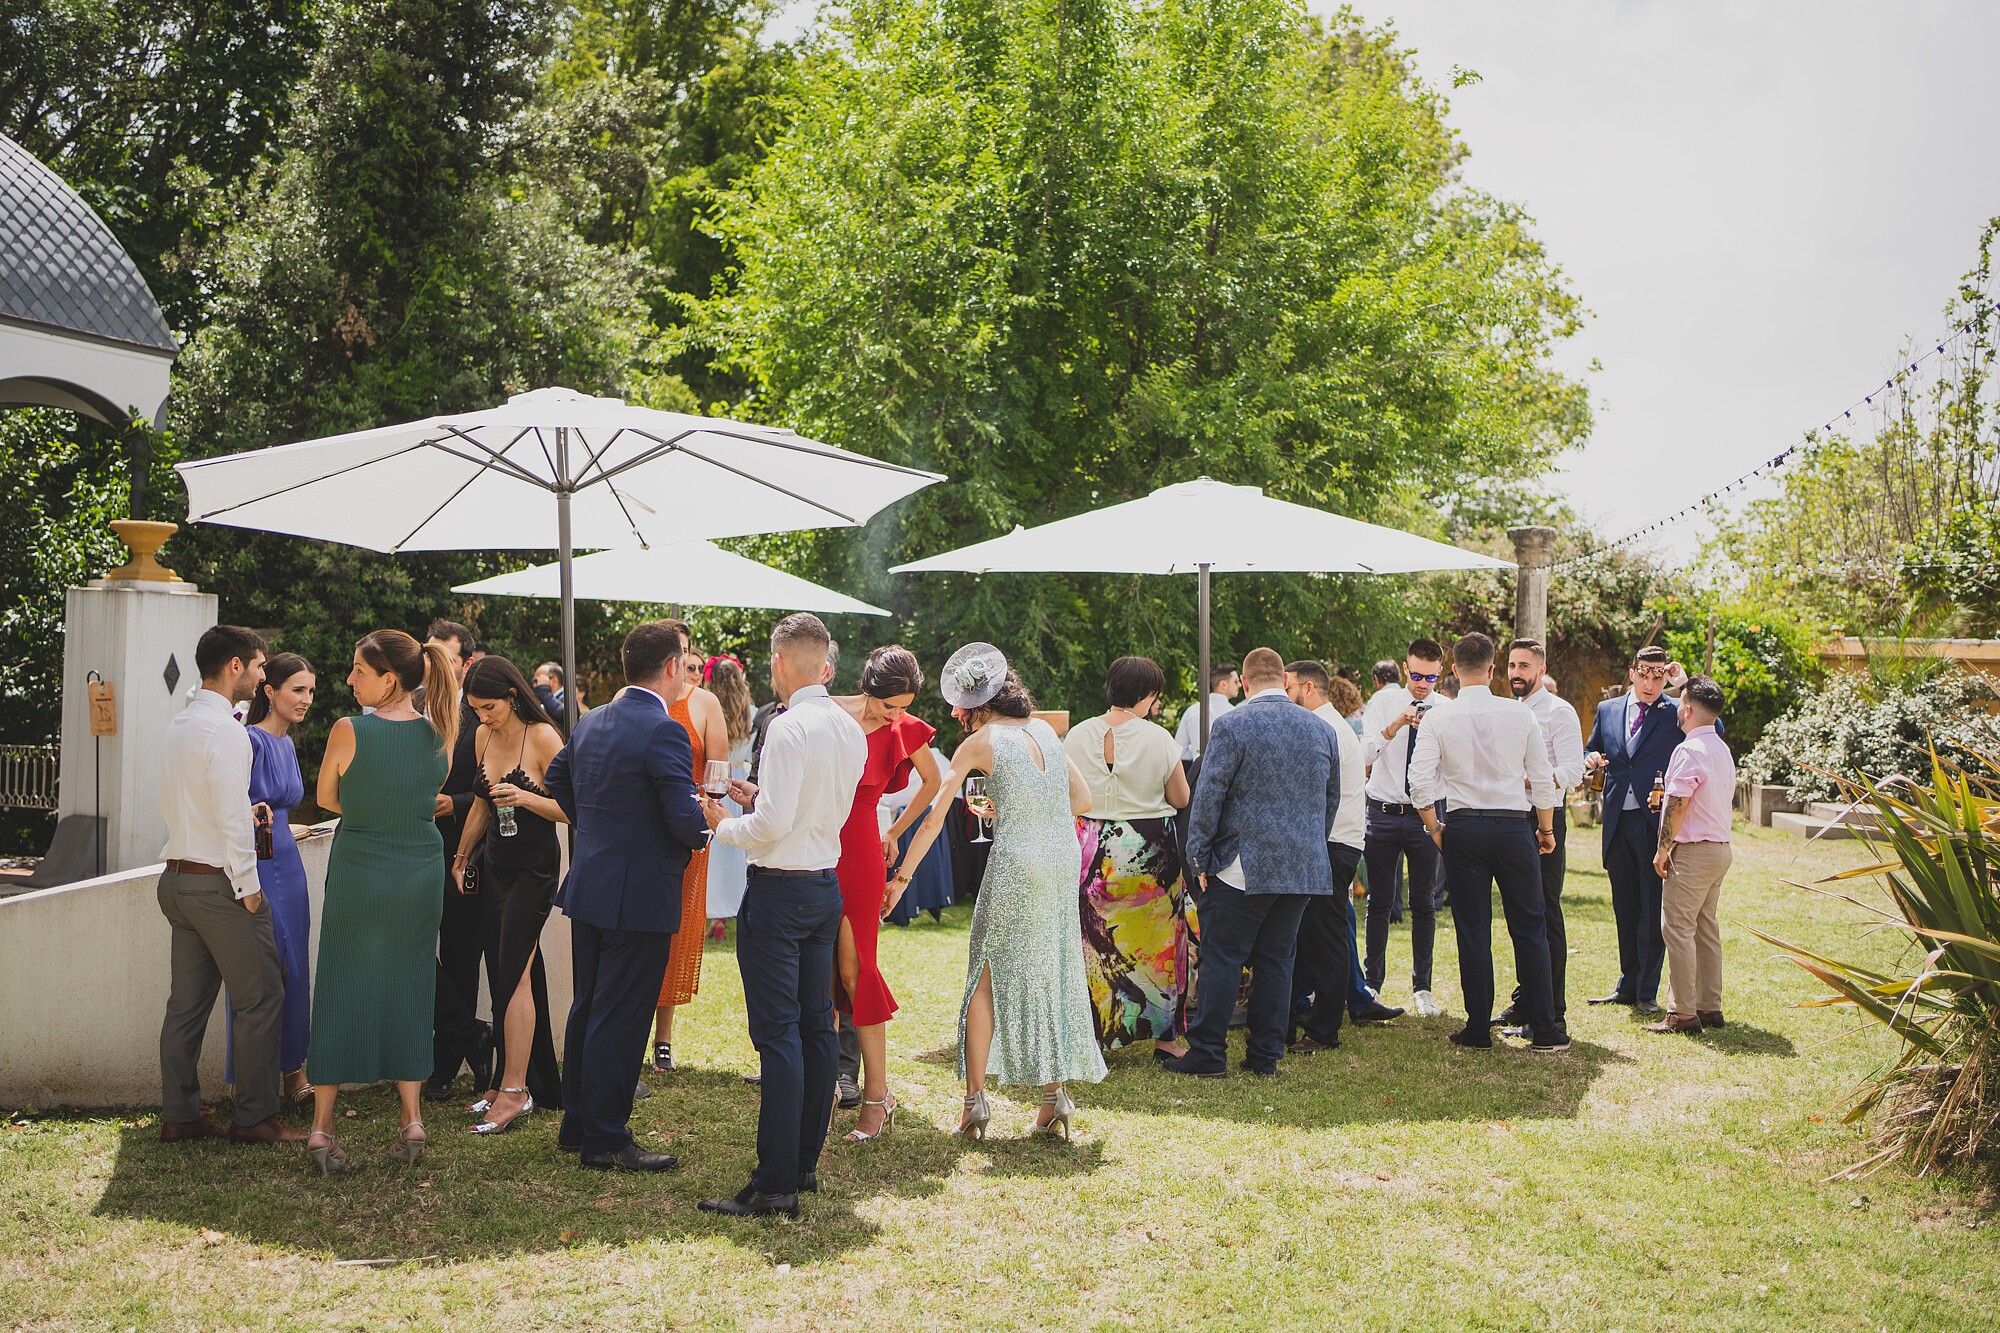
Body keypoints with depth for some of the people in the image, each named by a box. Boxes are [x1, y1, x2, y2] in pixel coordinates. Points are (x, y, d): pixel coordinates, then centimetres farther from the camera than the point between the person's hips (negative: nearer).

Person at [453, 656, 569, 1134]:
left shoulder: (542, 736, -13)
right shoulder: (484, 736, 8)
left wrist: (525, 798, -28)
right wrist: (461, 857, 24)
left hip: (534, 866, -7)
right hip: (494, 862, 7)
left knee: (513, 973, -10)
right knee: (501, 971, 6)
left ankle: (514, 1090, -6)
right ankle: (507, 1081, 12)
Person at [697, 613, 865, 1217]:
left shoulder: (790, 728, -18)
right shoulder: (851, 731, 8)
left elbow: (772, 825, -22)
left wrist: (723, 825, -4)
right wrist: (760, 801, 19)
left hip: (778, 890, -9)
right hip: (826, 888, 9)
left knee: (778, 1035, -7)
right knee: (817, 1027, 13)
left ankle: (776, 1184, -4)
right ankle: (805, 1162, 22)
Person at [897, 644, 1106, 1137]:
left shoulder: (978, 743, -3)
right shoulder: (1044, 729, 11)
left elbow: (933, 821, -1)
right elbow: (1082, 798, 16)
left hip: (1015, 864, -5)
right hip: (1064, 860, 5)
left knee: (985, 978, 6)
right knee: (1053, 975, 12)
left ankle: (975, 1097, 5)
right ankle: (1056, 1092, 11)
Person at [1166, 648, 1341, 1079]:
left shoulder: (1232, 725, -9)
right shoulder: (1321, 729, 9)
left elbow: (1208, 796, -10)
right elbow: (1332, 801, 17)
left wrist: (1199, 858, -3)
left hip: (1245, 866, -5)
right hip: (1305, 867, 5)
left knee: (1221, 958, 1)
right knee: (1276, 959, 11)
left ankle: (1208, 1054, 4)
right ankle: (1266, 1056, 14)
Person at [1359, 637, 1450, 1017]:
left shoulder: (1448, 711, -1)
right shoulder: (1384, 702, 0)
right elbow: (1364, 754, -11)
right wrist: (1396, 724, -25)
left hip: (1425, 814, 0)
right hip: (1383, 812, 0)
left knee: (1424, 904, 5)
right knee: (1379, 902, 7)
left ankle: (1422, 988, 14)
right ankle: (1372, 983, 17)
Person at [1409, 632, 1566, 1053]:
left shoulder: (1439, 720, -4)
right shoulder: (1519, 714, -1)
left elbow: (1420, 782, -9)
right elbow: (1542, 778, 2)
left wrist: (1436, 830, 5)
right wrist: (1545, 829, 15)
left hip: (1462, 829, 0)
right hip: (1514, 827, 0)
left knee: (1473, 931, 5)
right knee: (1529, 928, 8)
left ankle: (1478, 1028, 9)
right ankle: (1545, 1030, 9)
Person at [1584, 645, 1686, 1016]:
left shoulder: (1675, 713, -1)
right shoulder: (1608, 710, 13)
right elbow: (1591, 753, 22)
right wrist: (1591, 759, -2)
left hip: (1656, 821, -4)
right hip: (1617, 821, 5)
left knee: (1653, 908, -1)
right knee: (1625, 908, 13)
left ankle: (1647, 992, 7)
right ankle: (1627, 985, 23)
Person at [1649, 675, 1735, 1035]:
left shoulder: (1689, 751, -16)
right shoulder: (1722, 749, 14)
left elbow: (1678, 805, -19)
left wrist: (1663, 850, -11)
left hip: (1693, 851, -10)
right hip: (1720, 847, 10)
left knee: (1677, 928, -7)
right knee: (1707, 928, 13)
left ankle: (1683, 1013, -6)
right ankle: (1710, 1007, 16)